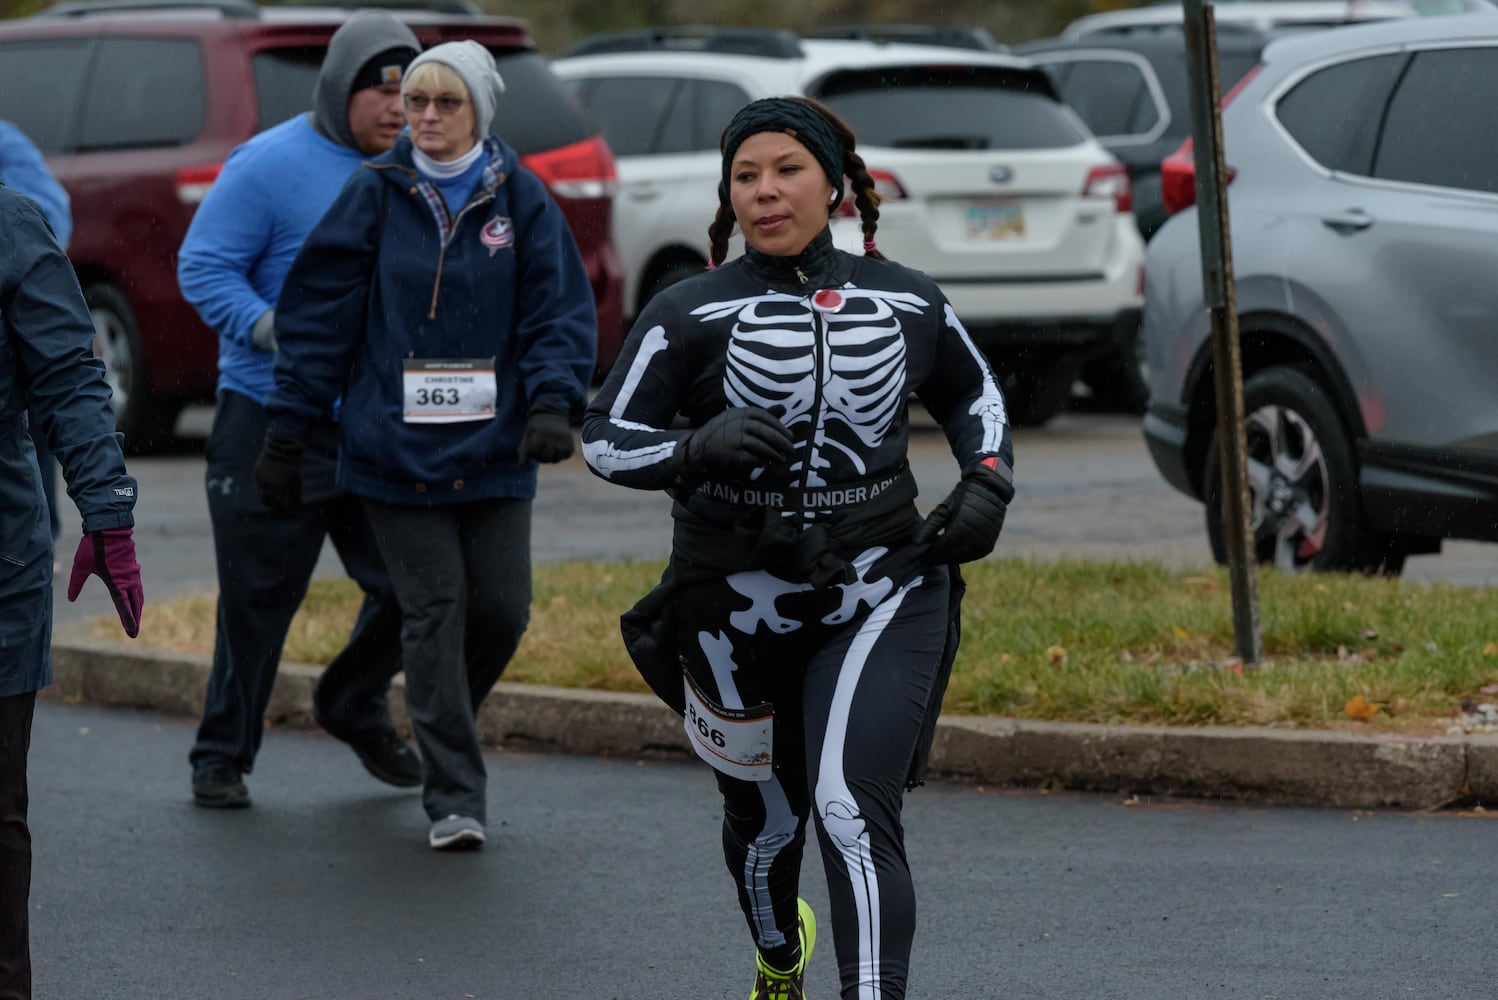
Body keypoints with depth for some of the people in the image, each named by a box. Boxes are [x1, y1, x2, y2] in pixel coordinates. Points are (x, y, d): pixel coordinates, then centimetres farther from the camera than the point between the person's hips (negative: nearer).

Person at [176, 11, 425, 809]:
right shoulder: (270, 166, -9)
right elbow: (202, 266, -10)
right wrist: (268, 329, -24)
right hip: (273, 421, -5)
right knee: (259, 598, 0)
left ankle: (355, 707, 31)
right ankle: (223, 757, 13)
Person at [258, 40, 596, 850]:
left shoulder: (520, 198, 2)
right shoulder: (377, 195, 1)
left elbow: (560, 312, 3)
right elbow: (318, 313, 3)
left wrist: (552, 402, -14)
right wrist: (287, 431, 2)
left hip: (493, 446, 1)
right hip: (396, 444, -1)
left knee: (502, 607, 0)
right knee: (433, 613, -4)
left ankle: (446, 725, 30)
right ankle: (453, 798, 0)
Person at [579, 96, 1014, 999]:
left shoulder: (908, 304, 3)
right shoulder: (690, 316, -6)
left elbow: (973, 393, 21)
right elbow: (605, 436, -6)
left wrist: (988, 484, 3)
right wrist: (697, 449, -25)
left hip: (877, 594, 0)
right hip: (735, 603, 0)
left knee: (854, 810, -18)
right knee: (766, 814, 17)